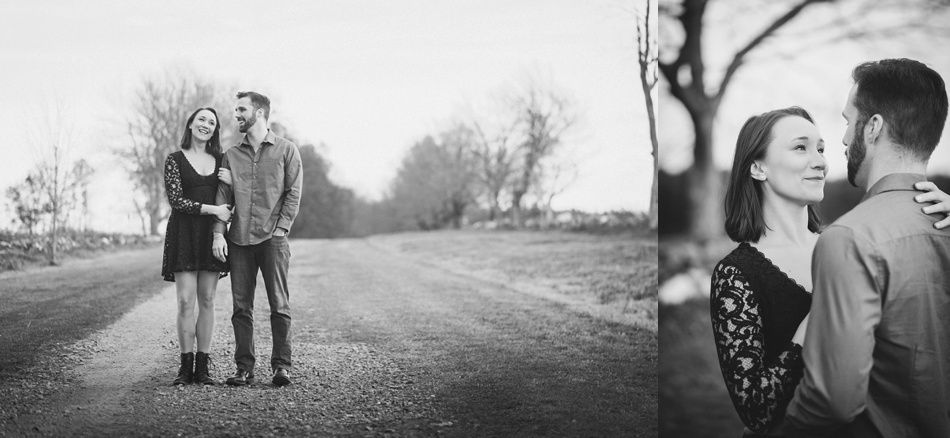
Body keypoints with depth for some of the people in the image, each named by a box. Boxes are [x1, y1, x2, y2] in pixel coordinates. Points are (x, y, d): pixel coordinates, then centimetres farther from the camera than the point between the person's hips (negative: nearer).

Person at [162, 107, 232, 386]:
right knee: (185, 301, -8)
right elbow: (175, 200, -8)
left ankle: (202, 367, 5)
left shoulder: (220, 160, 13)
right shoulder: (175, 160, 1)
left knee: (207, 300, 2)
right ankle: (186, 365, -1)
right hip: (184, 230, -3)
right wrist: (213, 209, -15)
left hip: (211, 234, 3)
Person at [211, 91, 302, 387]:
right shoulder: (231, 155, 15)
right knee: (241, 306, 2)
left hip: (272, 239, -3)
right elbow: (222, 196, 9)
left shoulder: (286, 150, 6)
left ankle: (281, 365, 0)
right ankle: (244, 368, 6)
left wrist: (280, 228, -9)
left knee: (279, 304, -5)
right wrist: (218, 233, -3)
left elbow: (293, 194, 1)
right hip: (238, 240, 3)